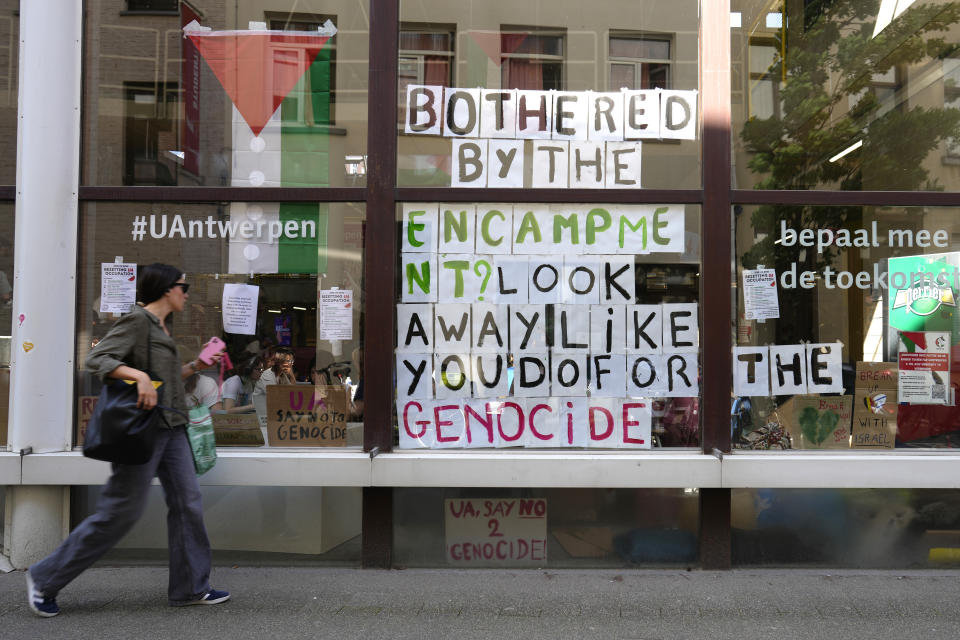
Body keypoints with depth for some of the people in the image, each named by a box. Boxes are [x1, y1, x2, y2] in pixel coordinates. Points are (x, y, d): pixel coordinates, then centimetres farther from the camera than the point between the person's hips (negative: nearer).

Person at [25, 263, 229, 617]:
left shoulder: (162, 326, 17)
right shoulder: (137, 320, -10)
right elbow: (96, 359, -19)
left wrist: (195, 366, 13)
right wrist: (139, 376, -29)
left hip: (171, 428, 9)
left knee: (188, 502, 6)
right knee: (122, 510, -3)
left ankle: (190, 588, 15)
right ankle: (45, 578, 15)